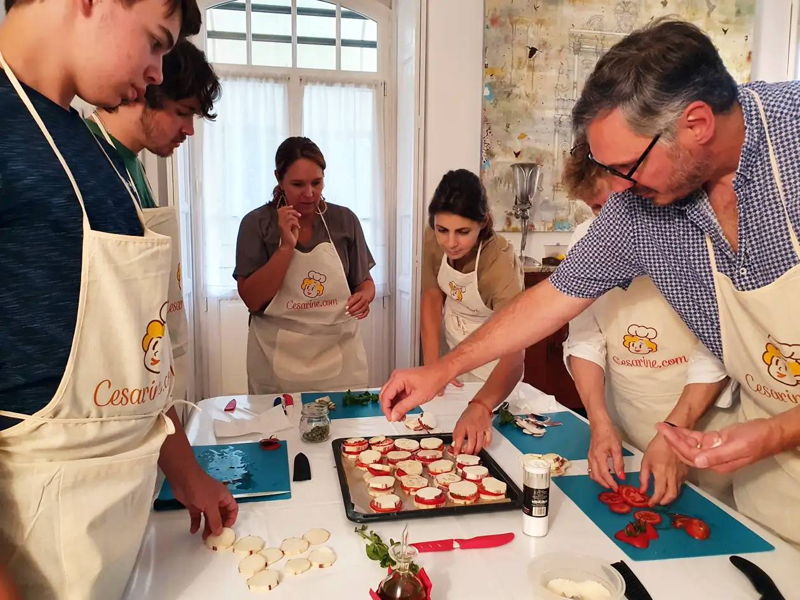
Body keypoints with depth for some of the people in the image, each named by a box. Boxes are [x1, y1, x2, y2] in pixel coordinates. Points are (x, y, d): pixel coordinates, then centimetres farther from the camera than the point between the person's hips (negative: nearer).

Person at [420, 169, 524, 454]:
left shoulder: (500, 261, -36)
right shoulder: (434, 240, -21)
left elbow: (514, 352, -45)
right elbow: (432, 297, -9)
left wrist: (480, 408, -62)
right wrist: (431, 365, -18)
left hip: (492, 366, -4)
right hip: (453, 350, 4)